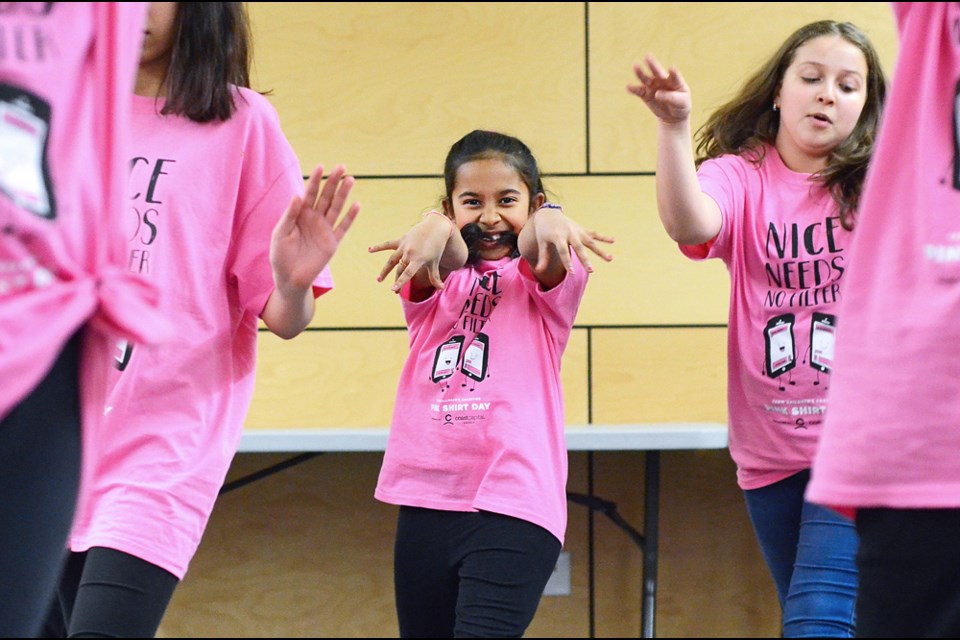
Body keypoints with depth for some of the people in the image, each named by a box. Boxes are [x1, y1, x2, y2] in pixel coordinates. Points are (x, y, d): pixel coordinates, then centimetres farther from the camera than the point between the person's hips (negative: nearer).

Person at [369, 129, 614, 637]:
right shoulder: (433, 281, 12)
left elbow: (544, 257, -17)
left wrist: (550, 223, -42)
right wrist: (433, 230, -37)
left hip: (513, 507, -4)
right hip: (426, 501, 4)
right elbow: (443, 255, -12)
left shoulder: (545, 280, 7)